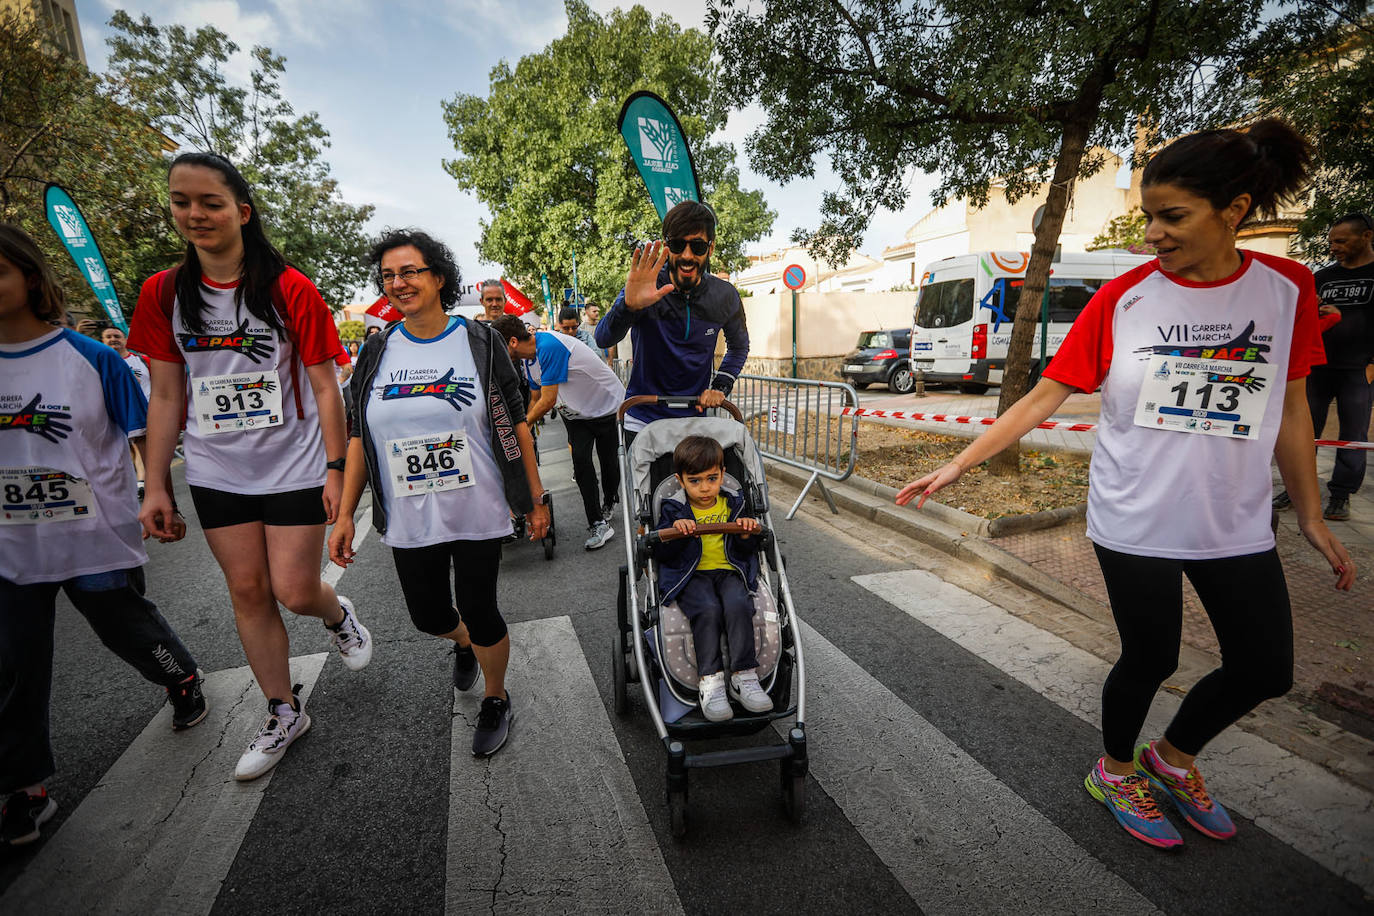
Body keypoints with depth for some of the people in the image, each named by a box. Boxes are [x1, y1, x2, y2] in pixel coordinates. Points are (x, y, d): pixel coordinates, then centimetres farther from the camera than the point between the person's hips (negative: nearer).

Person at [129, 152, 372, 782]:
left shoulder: (291, 291, -9)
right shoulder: (162, 294, 3)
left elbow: (325, 388, -8)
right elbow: (166, 396, 6)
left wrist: (336, 468, -11)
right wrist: (155, 486, 5)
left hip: (294, 468, -4)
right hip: (217, 472, 4)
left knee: (295, 592, -3)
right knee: (247, 593, 10)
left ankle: (338, 615, 36)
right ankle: (283, 714, 27)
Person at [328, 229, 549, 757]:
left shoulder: (479, 342, -4)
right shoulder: (376, 353, 4)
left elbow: (516, 423, -3)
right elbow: (359, 437, 8)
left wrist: (535, 498, -3)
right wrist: (344, 515, 4)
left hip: (477, 514, -3)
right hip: (408, 520, 4)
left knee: (480, 614, 3)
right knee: (428, 615, 14)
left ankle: (496, 701, 32)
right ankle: (463, 644, 53)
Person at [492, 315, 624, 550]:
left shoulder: (550, 347, -30)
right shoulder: (531, 356, 0)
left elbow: (548, 400, -29)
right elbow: (537, 398, 11)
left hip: (606, 405, -7)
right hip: (576, 412, 7)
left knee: (608, 462, 4)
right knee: (581, 461, -7)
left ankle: (608, 506, 32)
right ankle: (597, 524, -2)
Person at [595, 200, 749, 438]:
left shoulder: (725, 296, -5)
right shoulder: (645, 290, -13)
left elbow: (739, 346, 14)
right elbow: (603, 340, -26)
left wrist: (720, 387, 0)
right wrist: (629, 306, -44)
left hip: (695, 417, 2)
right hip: (642, 420, -2)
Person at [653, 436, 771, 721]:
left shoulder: (733, 505, 12)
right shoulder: (673, 509, 6)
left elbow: (746, 552, 13)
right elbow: (662, 555, 0)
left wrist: (746, 534, -9)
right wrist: (675, 531, -18)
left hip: (729, 571, 2)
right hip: (691, 575, -1)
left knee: (738, 605, -30)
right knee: (708, 610, -32)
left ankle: (743, 677, -22)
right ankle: (709, 682, -25)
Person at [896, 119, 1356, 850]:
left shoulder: (1286, 289, -1)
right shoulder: (1123, 298, -9)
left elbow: (1290, 408, 7)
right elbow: (1041, 398, -10)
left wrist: (1311, 517, 9)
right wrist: (956, 466, -15)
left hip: (1237, 525, 4)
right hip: (1135, 522, -3)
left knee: (1266, 668, 12)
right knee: (1150, 659, 9)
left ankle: (1173, 756, 41)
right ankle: (1115, 771, 38)